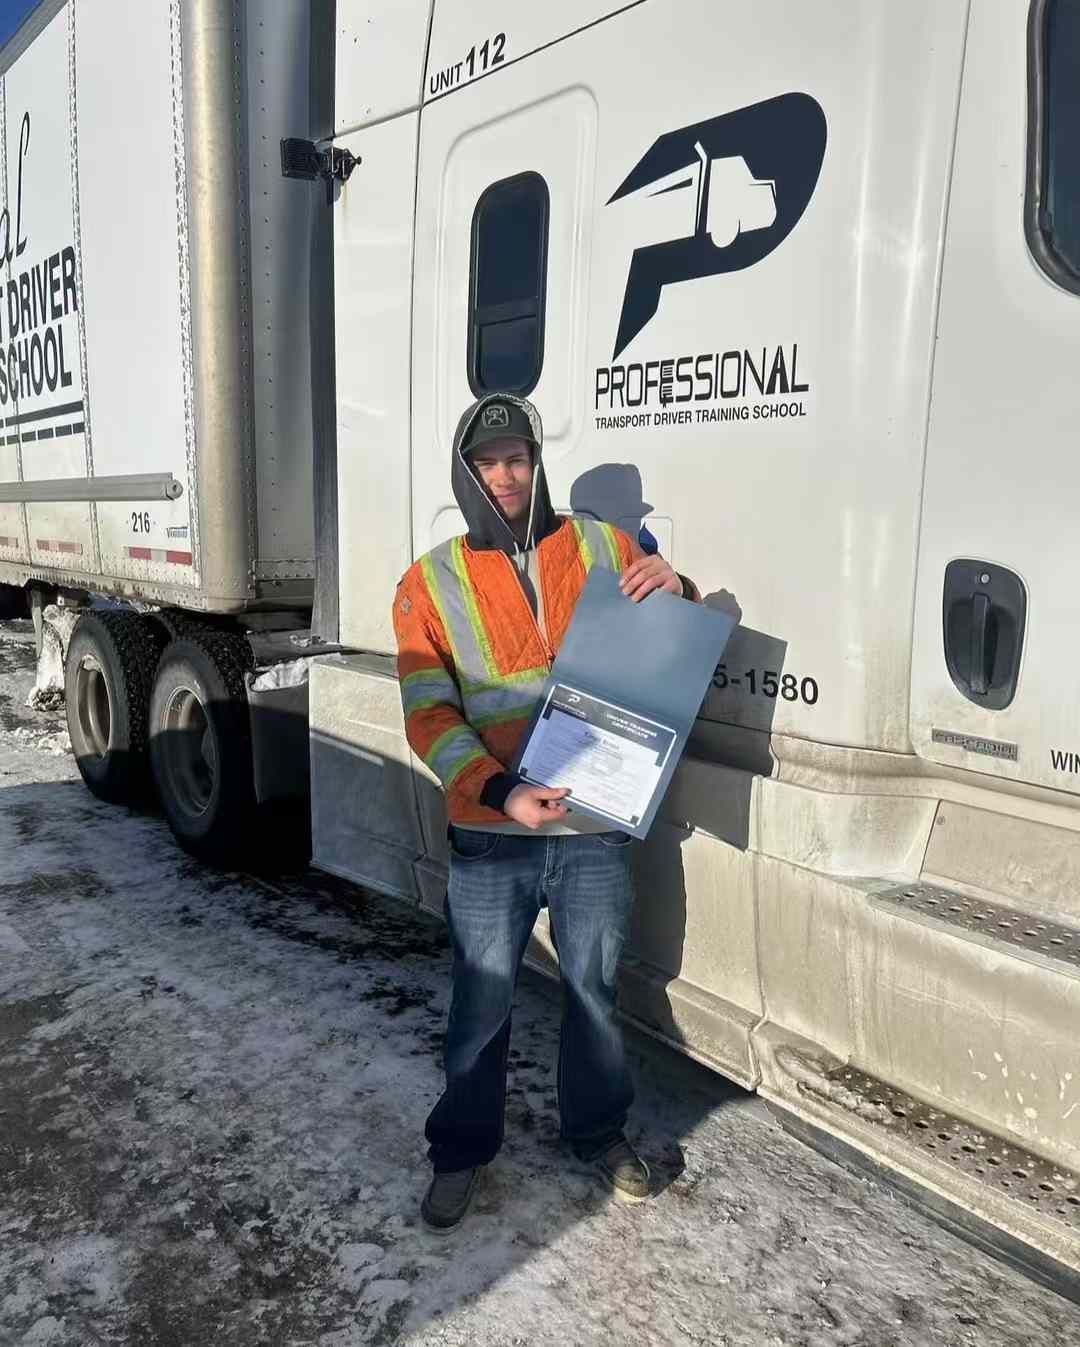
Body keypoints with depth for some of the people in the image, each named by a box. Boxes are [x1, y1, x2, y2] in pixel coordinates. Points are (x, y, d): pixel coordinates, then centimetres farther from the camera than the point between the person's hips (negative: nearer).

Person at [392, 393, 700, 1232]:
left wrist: (676, 591, -13)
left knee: (595, 990, 18)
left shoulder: (601, 548, 2)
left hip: (596, 826, 2)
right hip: (491, 834, -1)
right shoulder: (430, 583, -1)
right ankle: (462, 1149, 35)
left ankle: (599, 1130, 41)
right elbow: (430, 715, -8)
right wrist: (500, 792, -22)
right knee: (482, 1003, 12)